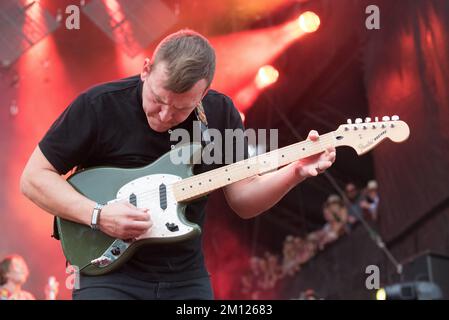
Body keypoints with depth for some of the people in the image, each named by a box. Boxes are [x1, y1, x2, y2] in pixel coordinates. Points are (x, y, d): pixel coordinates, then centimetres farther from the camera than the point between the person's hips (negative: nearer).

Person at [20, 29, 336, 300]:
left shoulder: (221, 113, -1)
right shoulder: (100, 105, -12)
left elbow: (244, 199, 4)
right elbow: (34, 177, -7)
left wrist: (295, 172, -13)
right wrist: (97, 215, -20)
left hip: (187, 279, 3)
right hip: (111, 273, -3)